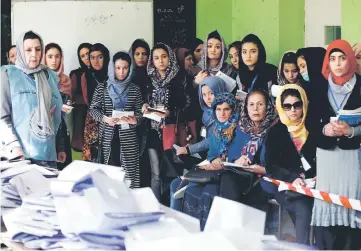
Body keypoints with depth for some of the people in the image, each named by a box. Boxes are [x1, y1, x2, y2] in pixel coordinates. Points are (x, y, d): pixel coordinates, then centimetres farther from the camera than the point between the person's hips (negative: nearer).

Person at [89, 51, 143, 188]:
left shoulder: (135, 89, 4)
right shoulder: (102, 87, 2)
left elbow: (140, 111, 7)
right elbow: (93, 109, 3)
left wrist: (134, 119, -15)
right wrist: (105, 118, -15)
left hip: (128, 137, 1)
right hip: (108, 136, 0)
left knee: (129, 171, -2)